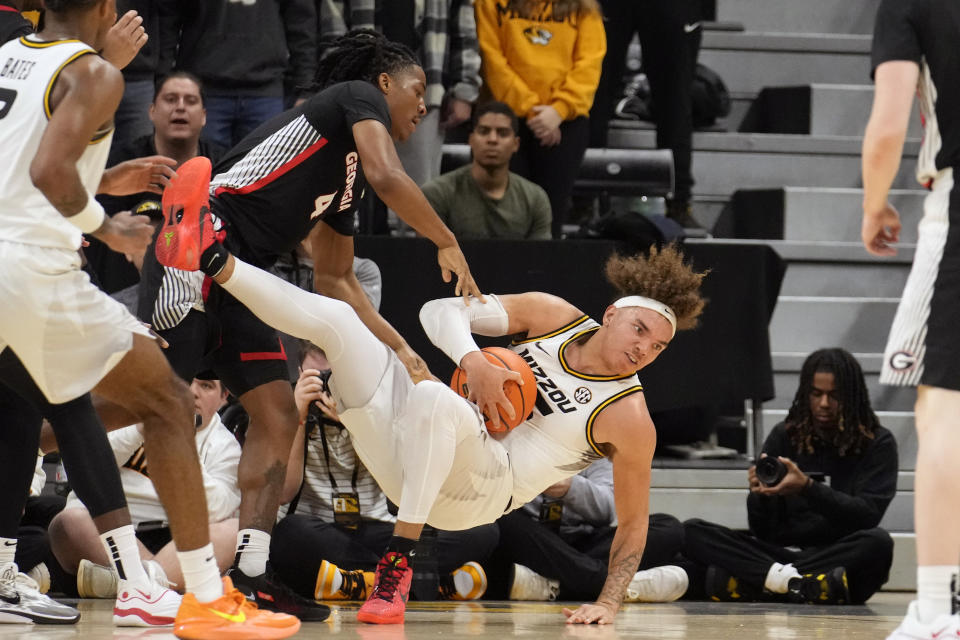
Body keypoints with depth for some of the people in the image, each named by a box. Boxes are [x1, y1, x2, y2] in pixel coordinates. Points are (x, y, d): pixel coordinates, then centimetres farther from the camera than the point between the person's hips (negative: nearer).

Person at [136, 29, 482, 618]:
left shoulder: (350, 180, 27)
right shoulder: (359, 97, 3)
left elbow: (335, 280, 32)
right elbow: (389, 178, -17)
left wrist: (399, 348, 29)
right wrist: (448, 244, -5)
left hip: (237, 280, 10)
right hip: (196, 250, -10)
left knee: (278, 416, 4)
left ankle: (251, 575, 0)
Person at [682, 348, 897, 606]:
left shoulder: (877, 443, 5)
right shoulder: (784, 436, 12)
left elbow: (867, 514, -9)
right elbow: (762, 530, 9)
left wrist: (807, 488, -22)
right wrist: (760, 496, -14)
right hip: (780, 552, 3)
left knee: (878, 543, -37)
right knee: (692, 532, -17)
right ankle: (790, 582, -38)